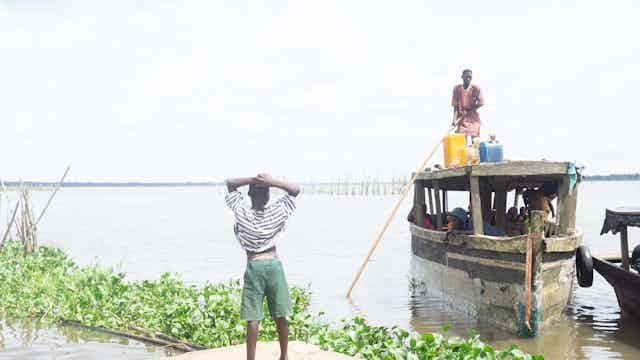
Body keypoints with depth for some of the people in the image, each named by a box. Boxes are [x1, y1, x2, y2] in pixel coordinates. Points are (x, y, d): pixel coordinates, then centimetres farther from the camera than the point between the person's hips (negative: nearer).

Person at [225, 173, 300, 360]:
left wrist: (253, 180, -10)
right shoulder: (277, 211, -5)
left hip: (253, 268, -1)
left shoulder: (241, 212, -7)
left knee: (253, 319, -1)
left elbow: (230, 183, 4)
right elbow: (296, 190, 7)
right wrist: (271, 182, -8)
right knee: (280, 316, 13)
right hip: (274, 265, 2)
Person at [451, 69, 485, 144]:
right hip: (461, 118, 1)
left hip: (473, 118, -1)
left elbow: (481, 103, -4)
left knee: (474, 140, -9)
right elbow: (455, 106, -2)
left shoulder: (476, 88, -6)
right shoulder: (457, 89, -2)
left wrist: (468, 111, -9)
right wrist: (454, 119, -14)